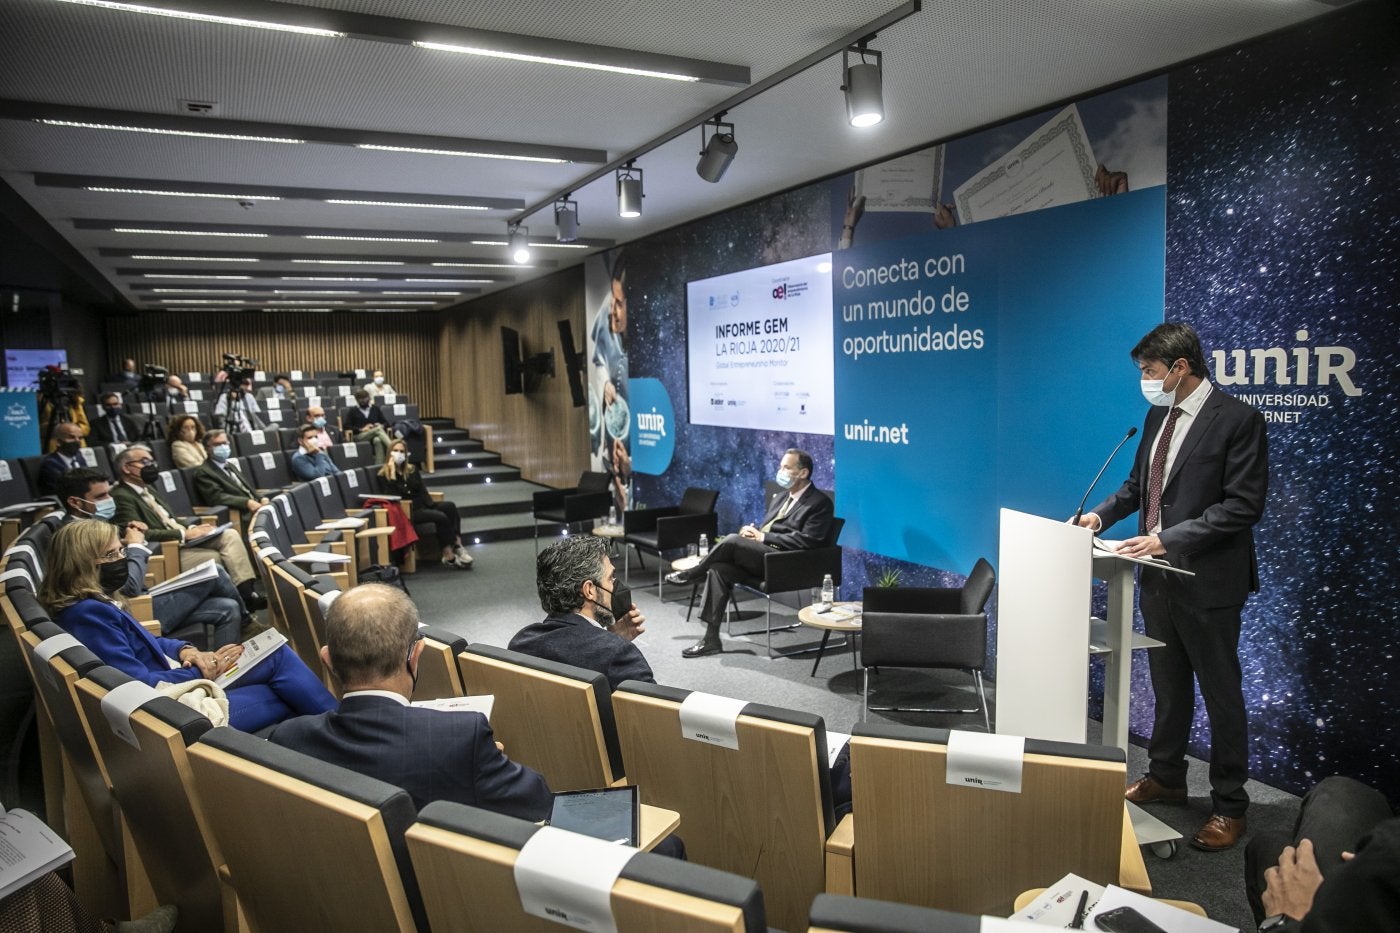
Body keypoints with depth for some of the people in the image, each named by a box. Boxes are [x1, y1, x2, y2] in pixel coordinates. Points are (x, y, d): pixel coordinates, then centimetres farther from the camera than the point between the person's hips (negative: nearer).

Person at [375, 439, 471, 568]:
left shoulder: (412, 469, 16)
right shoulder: (382, 475, 0)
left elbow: (422, 491, 12)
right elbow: (391, 496, -14)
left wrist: (432, 506, -6)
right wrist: (392, 473, -15)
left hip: (421, 505, 6)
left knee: (450, 506, -23)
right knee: (441, 517, -29)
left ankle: (457, 544, -29)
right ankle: (449, 556, -26)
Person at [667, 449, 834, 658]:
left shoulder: (820, 503, -1)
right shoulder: (780, 497, 24)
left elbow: (806, 540, -13)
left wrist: (763, 537, -14)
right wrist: (753, 531, 0)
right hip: (760, 555, 8)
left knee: (732, 540, -26)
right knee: (719, 568, -18)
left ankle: (691, 574, 0)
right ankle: (711, 639, -15)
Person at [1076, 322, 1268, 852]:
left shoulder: (1236, 420, -14)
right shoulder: (1158, 415, 8)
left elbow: (1242, 506, -18)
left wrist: (1168, 538, -23)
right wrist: (1102, 514, -1)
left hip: (1207, 580, -7)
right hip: (1159, 574, 7)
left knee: (1220, 692, 5)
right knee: (1168, 684, 19)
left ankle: (1229, 805, 20)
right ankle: (1165, 778, 35)